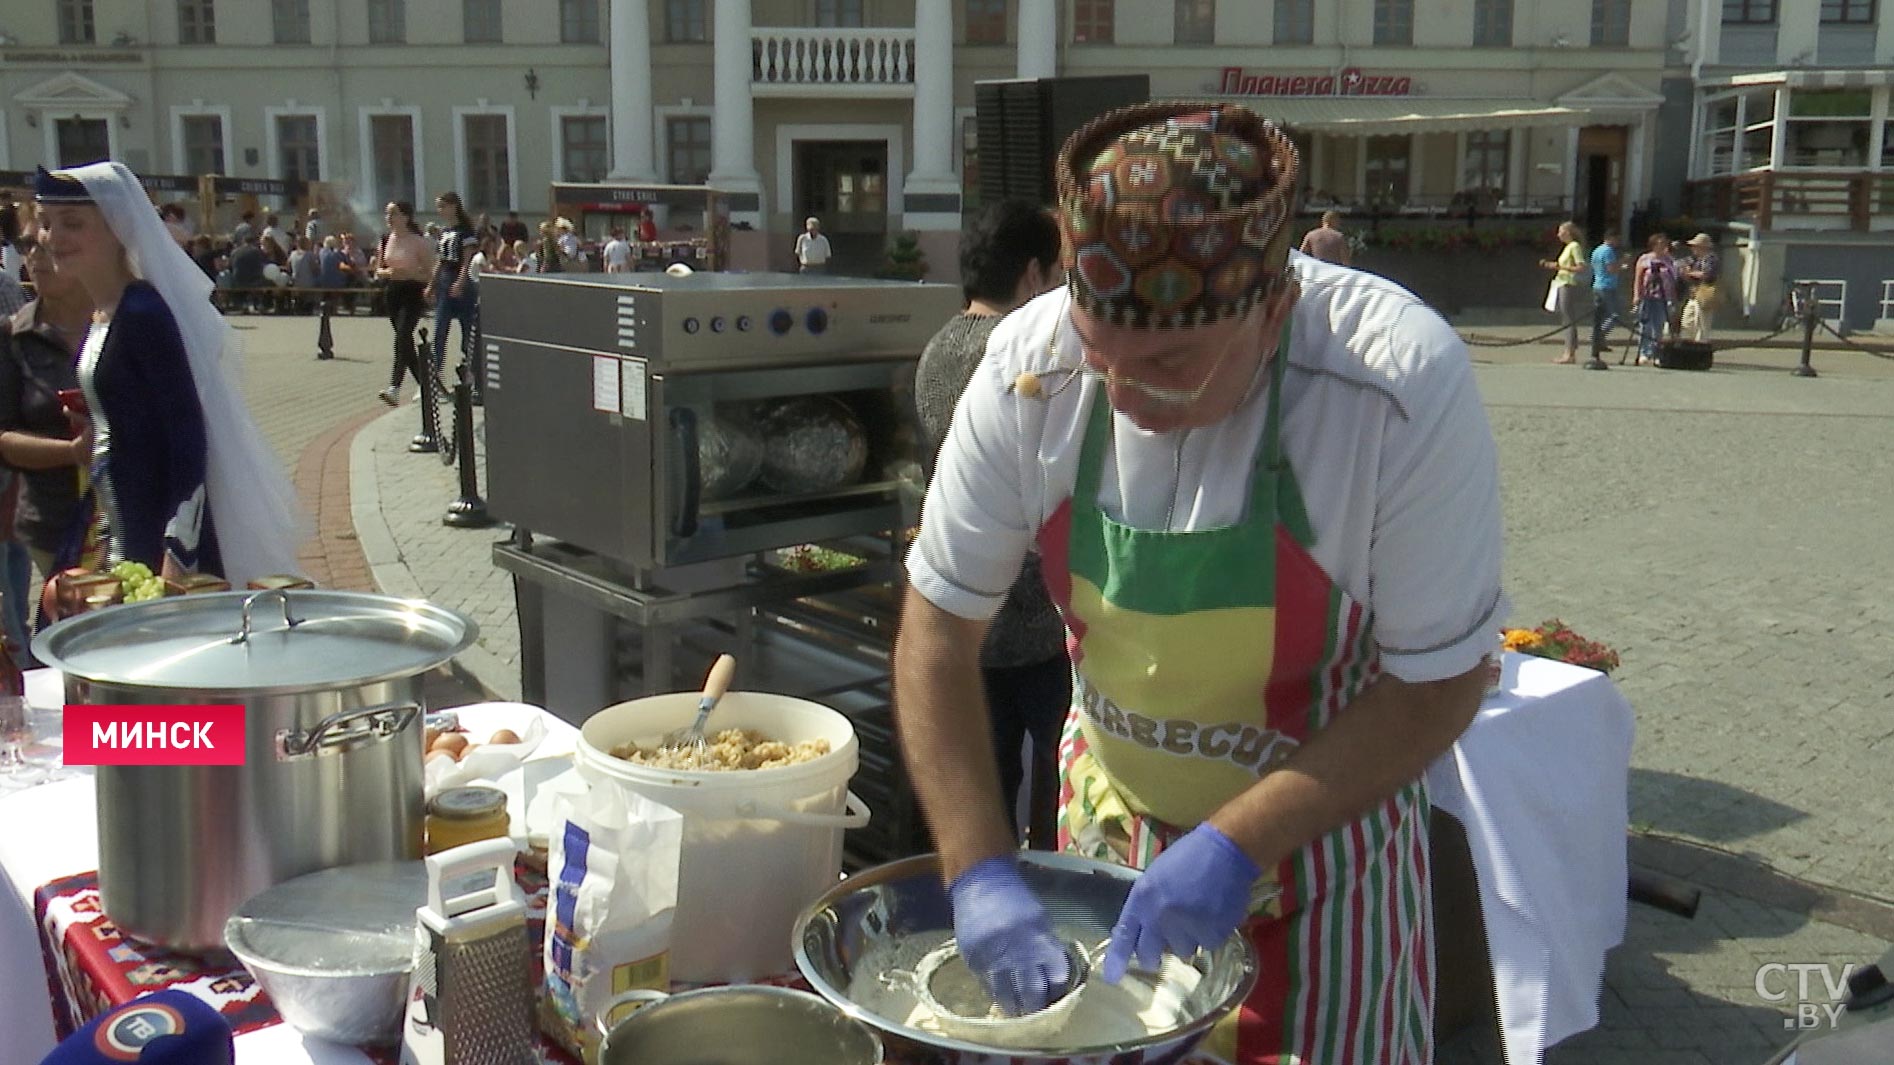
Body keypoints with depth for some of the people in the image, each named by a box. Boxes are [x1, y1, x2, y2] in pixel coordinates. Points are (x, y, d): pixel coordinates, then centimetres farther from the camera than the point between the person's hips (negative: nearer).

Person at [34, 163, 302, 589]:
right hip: (117, 527, 9)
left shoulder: (142, 314, -16)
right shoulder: (101, 315, 10)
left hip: (158, 529, -9)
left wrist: (178, 549, -23)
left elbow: (188, 430, -20)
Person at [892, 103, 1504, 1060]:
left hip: (1318, 831, -2)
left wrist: (1237, 846, -27)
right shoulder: (1029, 369, -20)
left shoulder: (1403, 385, -28)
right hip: (1105, 820, 3)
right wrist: (978, 871, -20)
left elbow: (1438, 684, -19)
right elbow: (936, 631, -12)